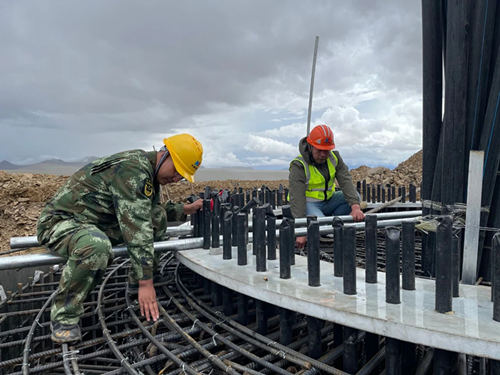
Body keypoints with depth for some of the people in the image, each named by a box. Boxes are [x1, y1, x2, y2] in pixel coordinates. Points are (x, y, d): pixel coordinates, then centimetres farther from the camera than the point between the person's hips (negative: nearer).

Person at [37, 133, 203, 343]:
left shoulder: (148, 172, 5)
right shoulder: (132, 170, -27)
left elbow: (150, 210, 22)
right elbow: (136, 228, -32)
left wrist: (185, 210, 9)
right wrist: (146, 283, -30)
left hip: (96, 223, 9)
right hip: (59, 221, -9)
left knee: (158, 217, -1)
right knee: (96, 247, -41)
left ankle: (135, 284, 9)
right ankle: (64, 316, -17)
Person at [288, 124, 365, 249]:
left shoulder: (334, 157, -5)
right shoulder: (299, 167, -23)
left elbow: (346, 182, -17)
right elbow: (297, 200, -30)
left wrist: (355, 207, -34)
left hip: (328, 200, 6)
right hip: (309, 203, -6)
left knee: (355, 196, -14)